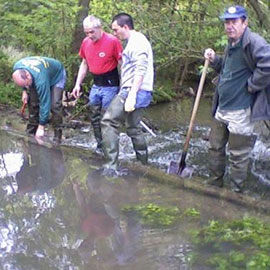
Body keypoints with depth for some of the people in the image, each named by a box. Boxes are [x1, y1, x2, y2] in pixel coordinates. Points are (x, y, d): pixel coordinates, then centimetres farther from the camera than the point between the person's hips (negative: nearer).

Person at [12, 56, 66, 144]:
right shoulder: (17, 67, -27)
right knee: (32, 102, -2)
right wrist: (24, 91, -7)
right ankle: (30, 132, 9)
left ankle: (57, 138, -18)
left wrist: (41, 127, -37)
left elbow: (45, 103, -40)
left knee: (55, 105, -22)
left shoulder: (41, 80, -46)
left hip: (57, 75, -7)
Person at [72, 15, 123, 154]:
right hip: (95, 85, 7)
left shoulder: (112, 41, -15)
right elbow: (84, 64, 16)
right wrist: (78, 84, 12)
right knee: (95, 119, 13)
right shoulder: (86, 42, 4)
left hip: (110, 86, -6)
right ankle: (100, 145, 26)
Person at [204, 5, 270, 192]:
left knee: (238, 155, 3)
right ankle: (215, 182, 38)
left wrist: (252, 85, -23)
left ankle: (236, 191, 18)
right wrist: (214, 59, 10)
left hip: (241, 111, -10)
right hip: (222, 108, 10)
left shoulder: (252, 42, -19)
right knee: (216, 148, 21)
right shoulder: (232, 45, 13)